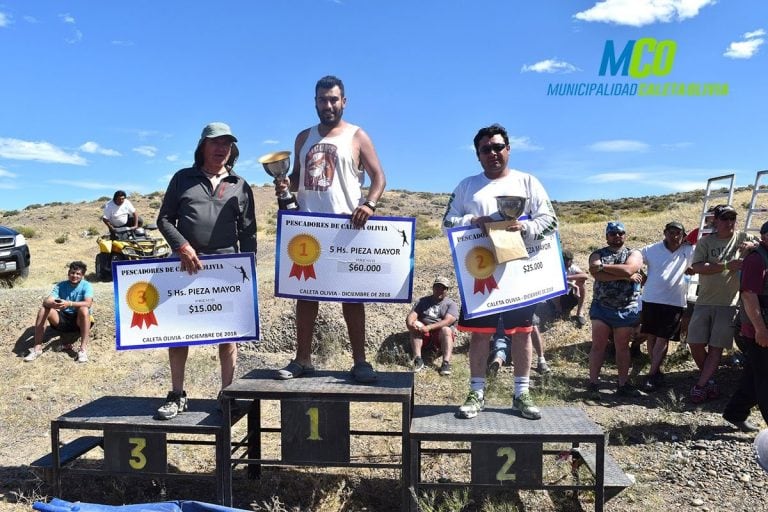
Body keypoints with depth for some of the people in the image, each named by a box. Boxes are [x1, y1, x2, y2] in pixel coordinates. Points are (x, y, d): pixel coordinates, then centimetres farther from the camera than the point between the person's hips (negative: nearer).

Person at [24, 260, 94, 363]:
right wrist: (52, 304, -40)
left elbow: (88, 303, -28)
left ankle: (83, 349, -38)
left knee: (84, 309, -35)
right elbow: (46, 301, -15)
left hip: (79, 321, -3)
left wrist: (69, 304, -42)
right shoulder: (60, 285, -1)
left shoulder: (86, 286, -10)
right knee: (43, 309, -21)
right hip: (62, 319, 3)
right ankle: (37, 348, -21)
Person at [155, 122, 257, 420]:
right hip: (186, 264, 1)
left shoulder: (240, 186, 10)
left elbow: (248, 233, 8)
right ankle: (177, 395, 17)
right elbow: (164, 219, 6)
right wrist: (183, 247, -11)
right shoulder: (183, 178, 10)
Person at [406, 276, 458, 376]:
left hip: (440, 335, -2)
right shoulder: (423, 301, 15)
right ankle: (418, 359, -36)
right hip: (424, 335, 2)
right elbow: (411, 316, 2)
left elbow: (448, 321, -13)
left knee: (446, 330, -32)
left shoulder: (451, 304, 6)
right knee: (416, 325, -26)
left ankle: (446, 363, -44)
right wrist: (410, 323, -25)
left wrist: (429, 327, -27)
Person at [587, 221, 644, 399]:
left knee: (622, 347, 9)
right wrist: (625, 277, -17)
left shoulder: (634, 254, 5)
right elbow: (597, 275, -16)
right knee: (598, 345, -1)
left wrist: (602, 266, -13)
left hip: (626, 309, 1)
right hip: (601, 307, 0)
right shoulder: (598, 254, 4)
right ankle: (593, 383, 4)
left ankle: (623, 384, 18)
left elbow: (628, 269, -18)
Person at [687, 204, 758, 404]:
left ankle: (701, 385, 8)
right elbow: (697, 267, -11)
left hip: (729, 303, -1)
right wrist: (727, 265, -19)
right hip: (704, 302, 1)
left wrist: (753, 245, -21)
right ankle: (709, 379, 23)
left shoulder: (743, 238, 5)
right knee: (695, 343, 1)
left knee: (716, 347, 0)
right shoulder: (705, 242, 3)